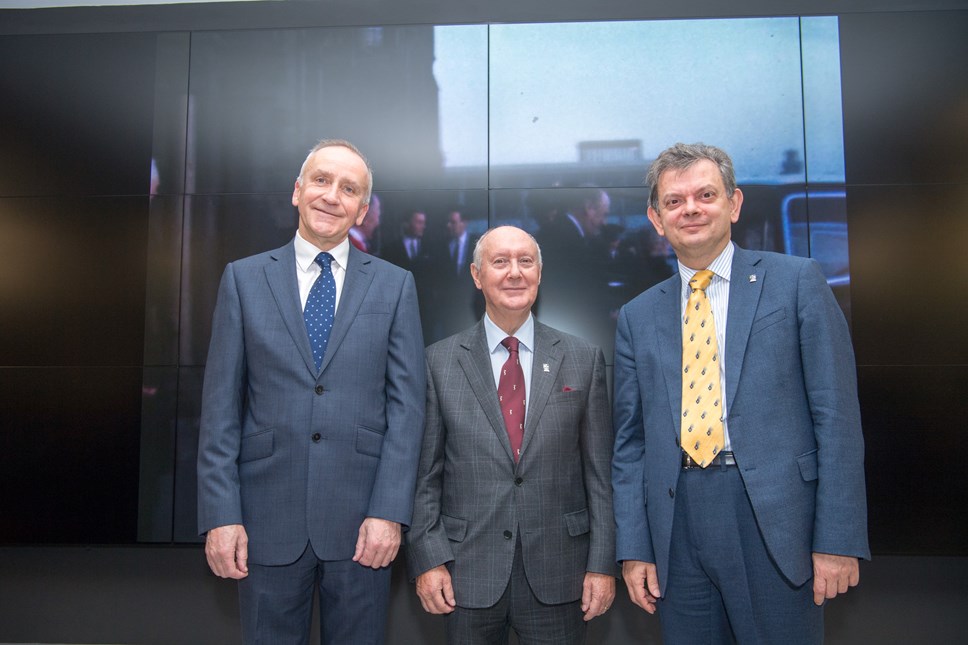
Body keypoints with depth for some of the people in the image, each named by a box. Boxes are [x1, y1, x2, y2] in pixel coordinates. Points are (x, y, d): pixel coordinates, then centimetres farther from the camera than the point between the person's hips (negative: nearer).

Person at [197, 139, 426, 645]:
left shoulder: (394, 286, 3)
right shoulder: (243, 279, 4)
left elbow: (406, 401, -1)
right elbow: (221, 404, 1)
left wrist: (389, 510, -8)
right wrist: (220, 515, -4)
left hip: (361, 520, 0)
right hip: (267, 518, 1)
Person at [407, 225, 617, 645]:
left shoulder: (584, 359, 1)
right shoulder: (439, 362, 0)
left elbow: (599, 471, 1)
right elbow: (425, 472, 1)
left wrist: (602, 563, -1)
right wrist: (427, 559, -4)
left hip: (558, 573, 1)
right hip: (467, 571, 0)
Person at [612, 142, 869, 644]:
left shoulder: (796, 281, 2)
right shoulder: (638, 317, 10)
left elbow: (836, 414, -2)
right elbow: (630, 441, 10)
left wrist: (839, 539, -7)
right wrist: (633, 548, 4)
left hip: (775, 518, -2)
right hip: (677, 523, 3)